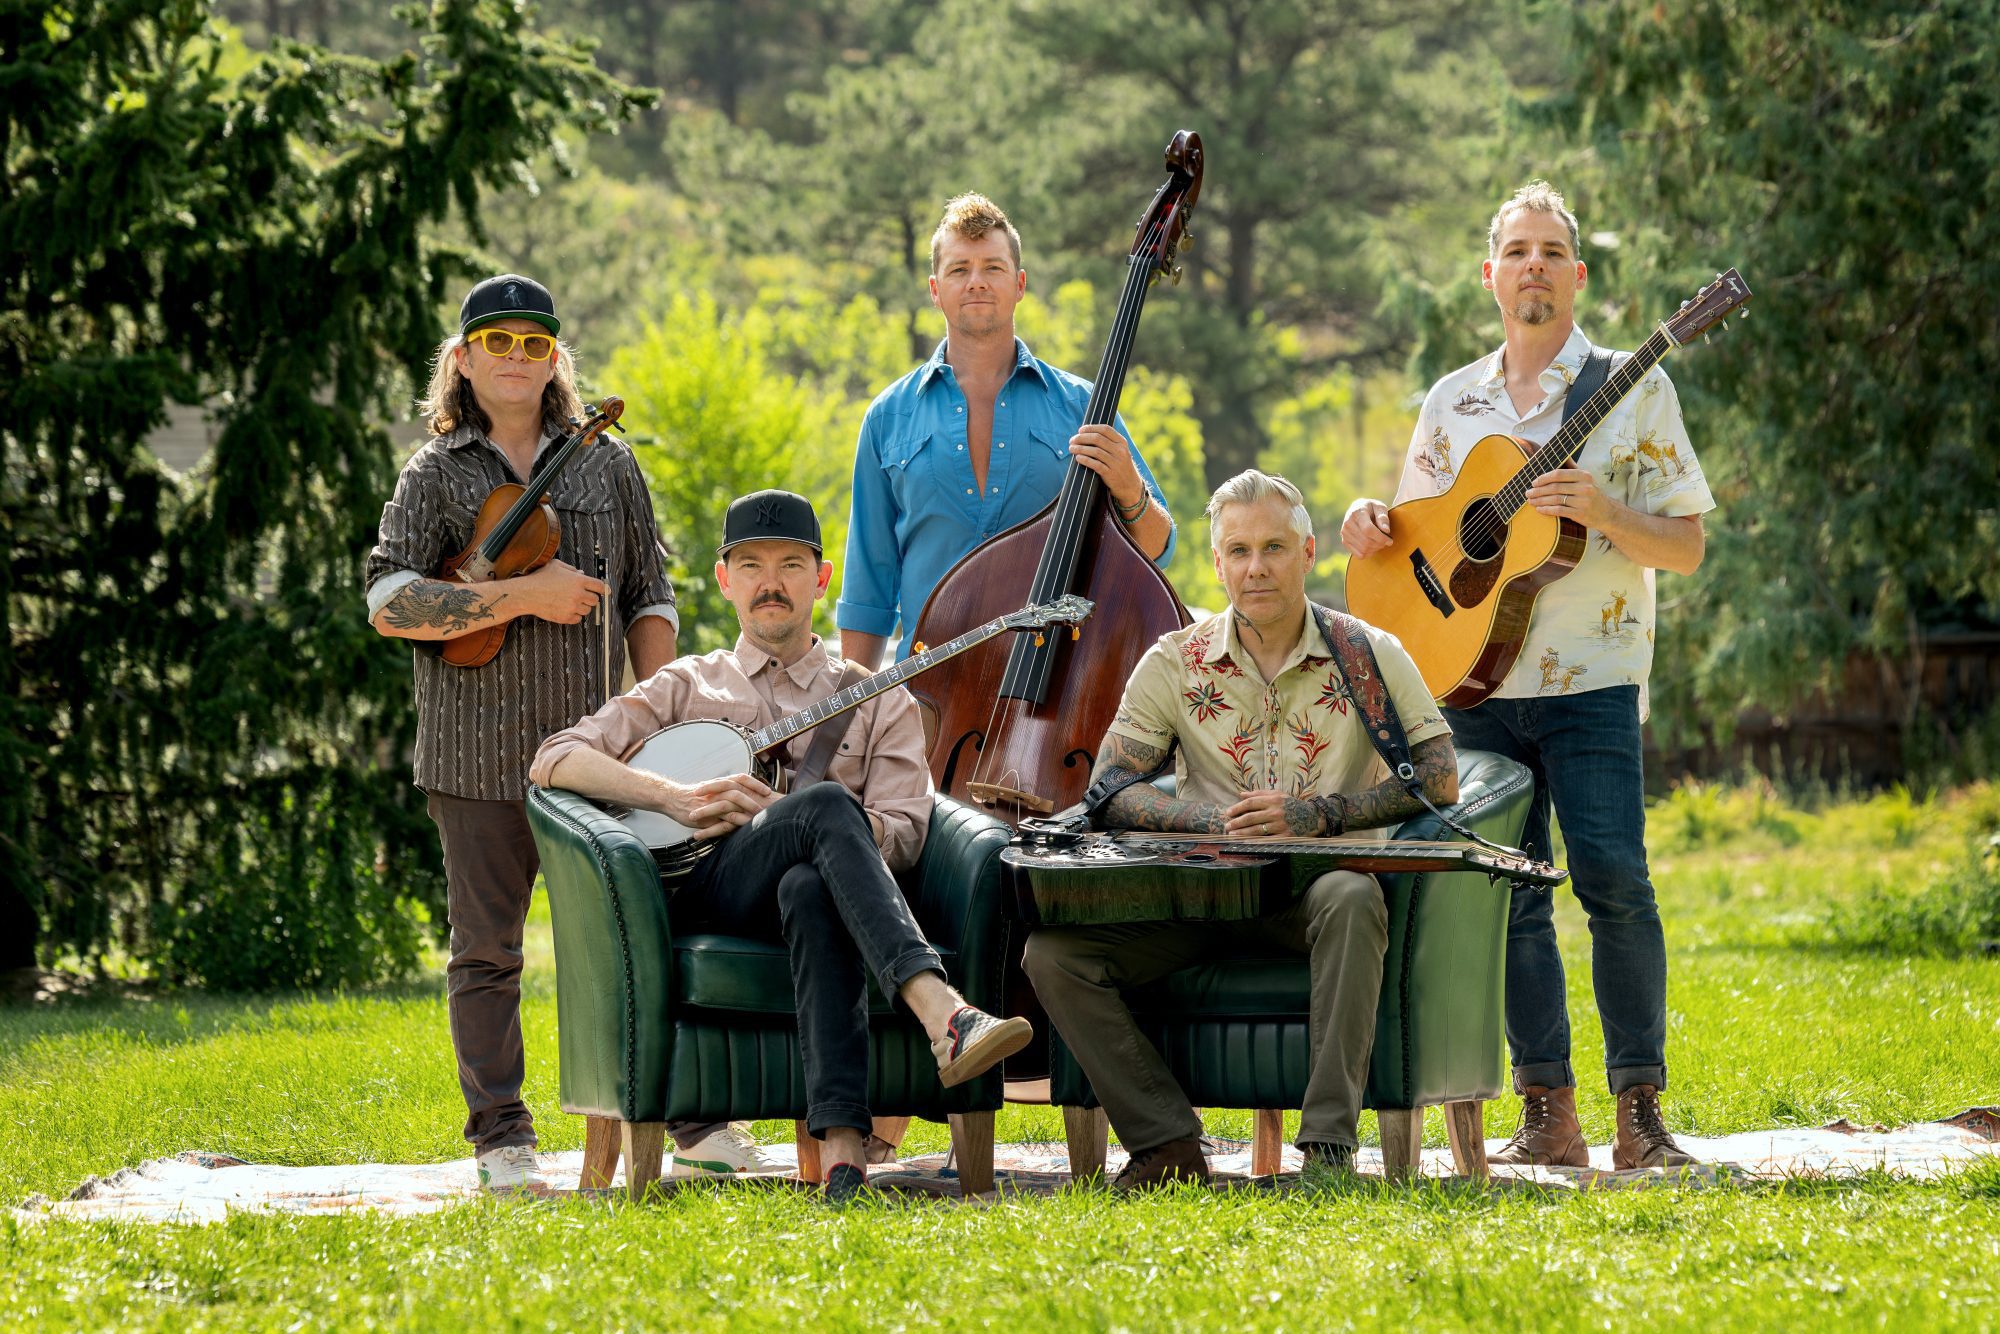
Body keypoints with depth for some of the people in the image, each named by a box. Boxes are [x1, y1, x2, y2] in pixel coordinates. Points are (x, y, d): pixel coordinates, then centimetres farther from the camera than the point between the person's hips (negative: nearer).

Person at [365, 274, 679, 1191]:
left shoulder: (607, 465, 11)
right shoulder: (437, 475, 4)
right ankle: (501, 1139, 8)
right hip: (479, 754, -1)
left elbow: (648, 598, 14)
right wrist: (525, 597, -14)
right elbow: (388, 602, -9)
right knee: (487, 947, 3)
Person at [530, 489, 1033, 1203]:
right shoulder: (686, 687, 27)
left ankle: (841, 1142, -57)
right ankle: (943, 1015, -57)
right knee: (827, 806, -35)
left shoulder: (877, 701, 26)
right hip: (713, 888, 0)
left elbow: (902, 830, 8)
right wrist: (676, 796, -3)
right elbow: (554, 759, 14)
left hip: (820, 886, 0)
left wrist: (772, 812, -8)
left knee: (810, 890, -41)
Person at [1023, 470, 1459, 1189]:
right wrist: (1211, 820, -16)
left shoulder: (1367, 655, 4)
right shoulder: (1175, 663, 8)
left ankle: (1328, 1143, -38)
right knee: (1054, 950, -21)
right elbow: (1107, 792, 3)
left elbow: (1439, 778, -2)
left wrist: (1318, 815, -16)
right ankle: (1169, 1143, -20)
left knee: (1352, 901, -39)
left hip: (1313, 885, -2)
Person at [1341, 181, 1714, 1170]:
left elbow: (1686, 547, -1)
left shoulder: (1632, 391, 2)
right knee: (1509, 895, 2)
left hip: (1590, 680, -4)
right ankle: (1548, 1116, 8)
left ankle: (1640, 1109, -9)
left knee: (1612, 877, -15)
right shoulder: (1451, 402, 14)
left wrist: (1601, 509, -18)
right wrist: (1372, 524, 1)